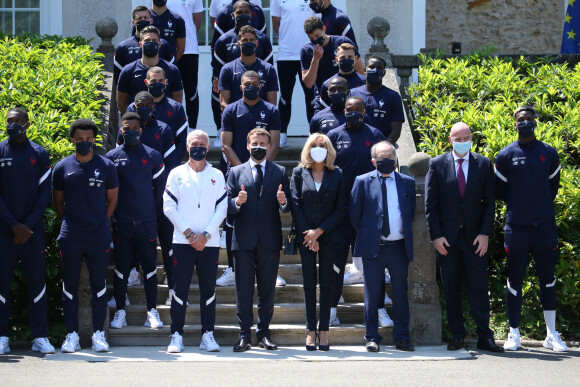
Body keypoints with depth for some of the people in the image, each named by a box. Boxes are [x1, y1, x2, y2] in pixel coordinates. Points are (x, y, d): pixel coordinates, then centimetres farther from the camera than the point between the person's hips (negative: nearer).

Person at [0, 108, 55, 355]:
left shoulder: (40, 154, 6)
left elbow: (45, 193, 4)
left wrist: (28, 225, -6)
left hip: (32, 230, 1)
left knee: (37, 280, 1)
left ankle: (40, 336, 5)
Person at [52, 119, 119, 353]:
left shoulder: (106, 166, 4)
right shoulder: (62, 167, 4)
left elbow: (112, 199, 12)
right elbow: (58, 201, 13)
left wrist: (101, 222, 6)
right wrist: (69, 223, 6)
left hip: (99, 237, 0)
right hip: (70, 237, 0)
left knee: (99, 286, 4)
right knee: (70, 287, 4)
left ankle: (98, 335, 10)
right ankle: (72, 336, 10)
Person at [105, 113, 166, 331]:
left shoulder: (153, 156, 6)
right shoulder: (112, 157, 5)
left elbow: (160, 186, 13)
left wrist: (152, 208, 9)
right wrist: (113, 211, 8)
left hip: (147, 222, 0)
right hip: (121, 223, 0)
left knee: (149, 266, 2)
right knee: (122, 267, 4)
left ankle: (152, 312, 8)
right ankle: (120, 312, 11)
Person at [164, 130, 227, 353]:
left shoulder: (217, 176, 10)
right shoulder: (177, 174, 7)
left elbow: (222, 208, 4)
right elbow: (169, 206, 0)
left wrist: (205, 234, -8)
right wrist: (188, 233, -8)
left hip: (209, 242, 1)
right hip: (183, 241, -1)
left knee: (208, 289, 3)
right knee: (180, 290, -3)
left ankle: (207, 335, 9)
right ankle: (177, 335, 1)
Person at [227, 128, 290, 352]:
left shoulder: (279, 172, 10)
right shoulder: (236, 172, 10)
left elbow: (287, 208, 5)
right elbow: (227, 206, 4)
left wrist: (283, 202, -17)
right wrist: (237, 202, -17)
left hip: (270, 240, 0)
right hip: (244, 240, 0)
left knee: (267, 290, 5)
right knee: (243, 290, 0)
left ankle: (264, 333, 12)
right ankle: (244, 335, 5)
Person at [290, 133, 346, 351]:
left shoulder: (337, 175, 4)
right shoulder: (299, 173, 6)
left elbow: (340, 209, 0)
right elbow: (295, 204, 0)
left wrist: (319, 231, -9)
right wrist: (307, 233, -9)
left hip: (329, 236, 0)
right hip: (305, 236, 0)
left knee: (326, 282, 1)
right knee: (309, 283, 1)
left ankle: (324, 330, 4)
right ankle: (311, 331, 4)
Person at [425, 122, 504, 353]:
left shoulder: (484, 164, 4)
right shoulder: (437, 165, 2)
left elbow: (489, 202, 4)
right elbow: (430, 204, 2)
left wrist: (485, 234, -6)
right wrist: (436, 236, -6)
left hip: (475, 237, 0)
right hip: (446, 238, 0)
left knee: (479, 288, -1)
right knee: (451, 290, 5)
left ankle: (484, 337, 4)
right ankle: (457, 336, 14)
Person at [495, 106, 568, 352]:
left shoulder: (549, 153, 6)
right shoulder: (506, 156, 1)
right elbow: (499, 191, 10)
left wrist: (542, 207, 13)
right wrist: (517, 205, 10)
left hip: (545, 227, 1)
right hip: (516, 228, -1)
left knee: (548, 279, 5)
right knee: (514, 281, 2)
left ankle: (552, 335, 12)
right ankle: (514, 334, 12)